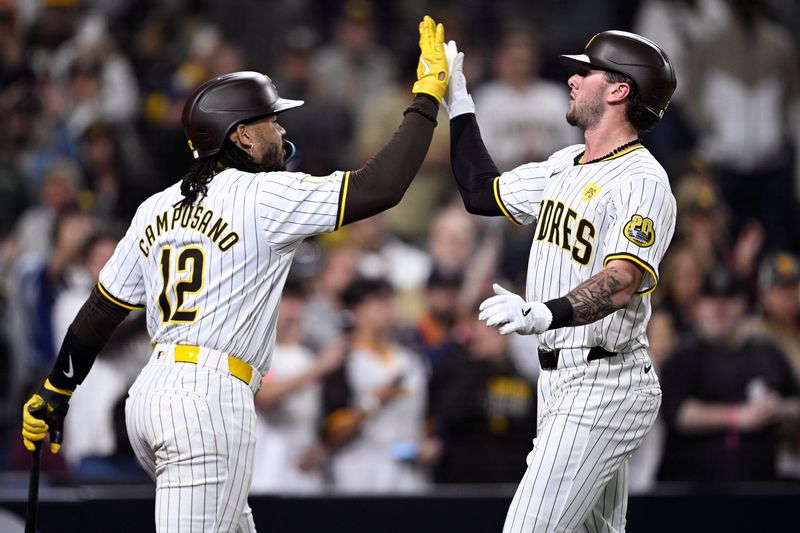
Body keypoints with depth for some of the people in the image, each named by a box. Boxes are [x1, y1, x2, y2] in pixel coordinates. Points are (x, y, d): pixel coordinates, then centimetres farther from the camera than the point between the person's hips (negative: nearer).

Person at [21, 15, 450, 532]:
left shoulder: (156, 209, 15)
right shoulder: (266, 197, -6)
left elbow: (100, 311, 17)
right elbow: (378, 187, -11)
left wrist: (54, 394, 25)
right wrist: (427, 99, -2)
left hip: (149, 394, 9)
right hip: (210, 399, -9)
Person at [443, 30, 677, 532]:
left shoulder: (642, 181, -17)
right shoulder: (567, 164, 14)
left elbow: (624, 282, -31)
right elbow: (483, 193, 25)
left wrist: (545, 314, -48)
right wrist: (458, 103, 22)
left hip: (602, 386, -10)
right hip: (561, 377, 10)